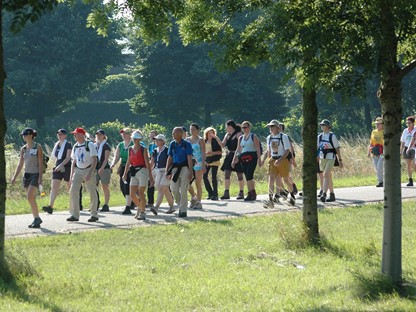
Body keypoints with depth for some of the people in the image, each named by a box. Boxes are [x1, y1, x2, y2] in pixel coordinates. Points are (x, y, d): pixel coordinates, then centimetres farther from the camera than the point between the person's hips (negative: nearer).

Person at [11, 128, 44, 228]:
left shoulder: (38, 147, -7)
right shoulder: (23, 149, 10)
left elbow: (41, 164, -9)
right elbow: (20, 165, 13)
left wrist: (40, 178, -16)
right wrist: (14, 177, 7)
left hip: (35, 175, -6)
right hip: (26, 175, 6)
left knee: (30, 197, -18)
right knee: (31, 199, 7)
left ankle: (37, 218, -10)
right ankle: (36, 219, 16)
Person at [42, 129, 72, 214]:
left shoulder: (68, 145, -9)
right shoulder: (57, 144, 10)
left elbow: (68, 157, -18)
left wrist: (61, 165, -29)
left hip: (66, 168, -5)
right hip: (57, 168, 5)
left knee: (69, 187, 10)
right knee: (54, 187, -9)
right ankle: (50, 207, -19)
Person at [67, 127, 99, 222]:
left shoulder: (90, 145, -8)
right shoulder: (75, 146, 9)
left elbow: (94, 160, -12)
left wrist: (90, 173, -20)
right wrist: (72, 174, 9)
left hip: (88, 170, -5)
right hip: (78, 170, 5)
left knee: (92, 192, 0)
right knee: (73, 190, -7)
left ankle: (94, 215, 12)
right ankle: (75, 215, -4)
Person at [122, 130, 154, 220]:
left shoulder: (143, 149, -5)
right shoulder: (130, 149, 10)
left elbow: (147, 163, -8)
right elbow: (128, 162, 14)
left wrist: (150, 176, -10)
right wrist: (125, 174, 8)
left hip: (142, 171, -5)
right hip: (134, 172, 5)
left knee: (141, 193, -5)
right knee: (132, 194, 2)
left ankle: (143, 213, 3)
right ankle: (139, 208, 24)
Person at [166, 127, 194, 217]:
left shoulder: (186, 144, -5)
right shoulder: (172, 144, 9)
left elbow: (189, 159, -7)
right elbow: (170, 158, 13)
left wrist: (190, 172, -12)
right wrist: (167, 171, 9)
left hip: (184, 168, -5)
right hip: (175, 168, 5)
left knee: (183, 190, -3)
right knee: (174, 189, -1)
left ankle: (183, 211, 4)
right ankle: (181, 205, 21)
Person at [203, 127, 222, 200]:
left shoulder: (216, 141, -1)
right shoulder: (204, 141, 10)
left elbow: (220, 151, -4)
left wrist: (213, 153, -16)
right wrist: (205, 153, -3)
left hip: (214, 160, -4)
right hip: (206, 160, 5)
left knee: (214, 177, -7)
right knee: (204, 176, -2)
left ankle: (215, 194, 0)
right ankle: (210, 193, 12)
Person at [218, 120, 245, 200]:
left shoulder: (238, 134, -8)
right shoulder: (227, 135, 13)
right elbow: (223, 145, 12)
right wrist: (217, 138, 1)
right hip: (229, 156, 7)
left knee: (239, 175, 2)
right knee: (226, 174, -5)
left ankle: (241, 193, 10)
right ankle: (226, 193, -7)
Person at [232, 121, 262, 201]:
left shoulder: (253, 137, 1)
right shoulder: (241, 138, 17)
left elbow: (258, 149, -4)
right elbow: (238, 150, 18)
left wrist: (259, 159, -11)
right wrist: (234, 160, 11)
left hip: (252, 158, -6)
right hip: (244, 159, 6)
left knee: (249, 176, -16)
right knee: (247, 177, 4)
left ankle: (253, 193, -10)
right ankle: (250, 193, 8)